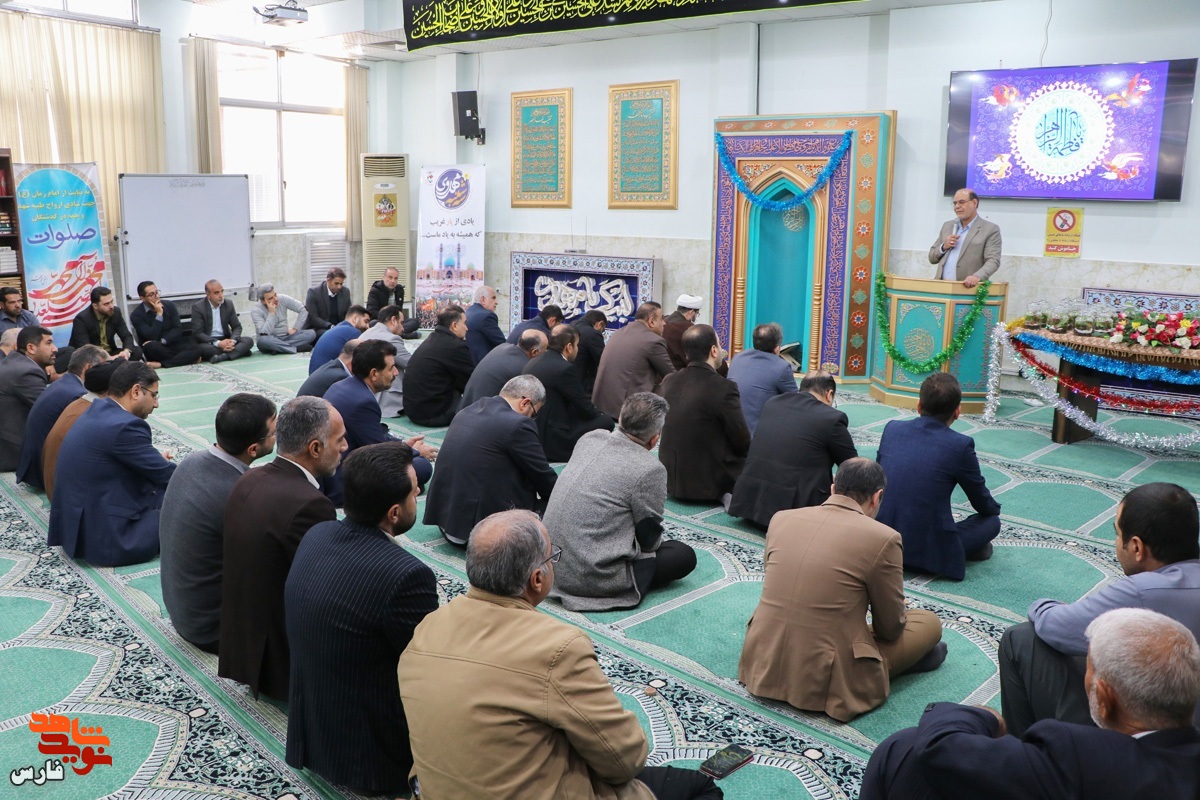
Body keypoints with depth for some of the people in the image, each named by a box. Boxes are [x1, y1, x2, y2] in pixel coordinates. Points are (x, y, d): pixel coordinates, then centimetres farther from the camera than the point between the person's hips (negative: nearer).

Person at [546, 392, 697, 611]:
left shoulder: (590, 438, 2)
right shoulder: (650, 469, -18)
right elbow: (649, 538, -5)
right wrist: (659, 542, 19)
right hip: (592, 576, -8)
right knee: (685, 555, 6)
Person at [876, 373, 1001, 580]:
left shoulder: (892, 429, 1)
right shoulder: (960, 445, -11)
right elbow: (984, 505, 4)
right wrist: (995, 508, 30)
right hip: (928, 550, -4)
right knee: (992, 521, 16)